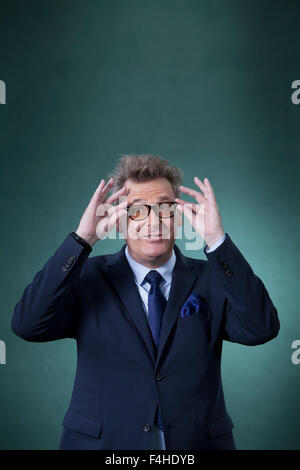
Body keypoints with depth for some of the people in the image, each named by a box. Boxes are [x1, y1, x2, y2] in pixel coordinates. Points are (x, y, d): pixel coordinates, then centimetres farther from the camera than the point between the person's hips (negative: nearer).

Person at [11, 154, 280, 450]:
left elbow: (261, 330, -18)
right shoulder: (88, 277, -4)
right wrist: (82, 239, -23)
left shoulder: (209, 278, -3)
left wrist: (217, 240, -24)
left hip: (196, 441, 1)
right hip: (100, 441, -1)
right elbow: (28, 325, -18)